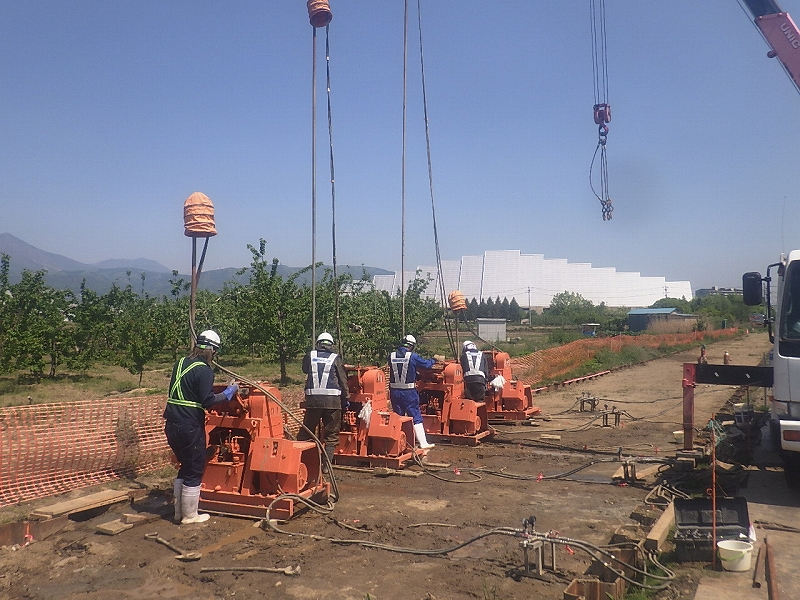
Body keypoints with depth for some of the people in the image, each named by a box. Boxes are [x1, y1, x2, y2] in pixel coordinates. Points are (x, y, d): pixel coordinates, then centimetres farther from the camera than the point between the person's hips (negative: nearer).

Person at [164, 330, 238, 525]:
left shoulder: (180, 363, 11)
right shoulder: (204, 370, -13)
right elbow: (208, 401, -18)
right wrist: (229, 392, -7)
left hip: (172, 425, 8)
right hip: (190, 427, -8)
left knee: (185, 466, 22)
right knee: (194, 471, 6)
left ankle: (179, 511, 29)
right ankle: (189, 516, 15)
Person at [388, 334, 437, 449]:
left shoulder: (391, 356, 0)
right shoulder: (413, 357, -11)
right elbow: (426, 364, -1)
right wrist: (433, 360, 22)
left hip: (394, 391, 4)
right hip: (408, 392, -4)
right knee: (416, 417, 4)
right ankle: (423, 443, 5)